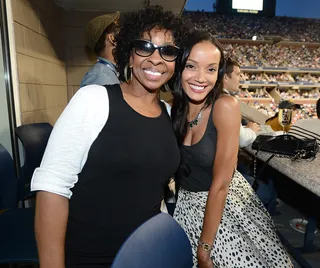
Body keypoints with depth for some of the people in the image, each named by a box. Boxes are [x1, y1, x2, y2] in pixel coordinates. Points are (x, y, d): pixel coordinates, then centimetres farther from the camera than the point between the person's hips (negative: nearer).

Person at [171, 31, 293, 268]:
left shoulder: (226, 106, -24)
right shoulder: (172, 106, -12)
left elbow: (220, 183, -22)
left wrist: (205, 247, -16)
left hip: (227, 202, -2)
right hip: (187, 203, 3)